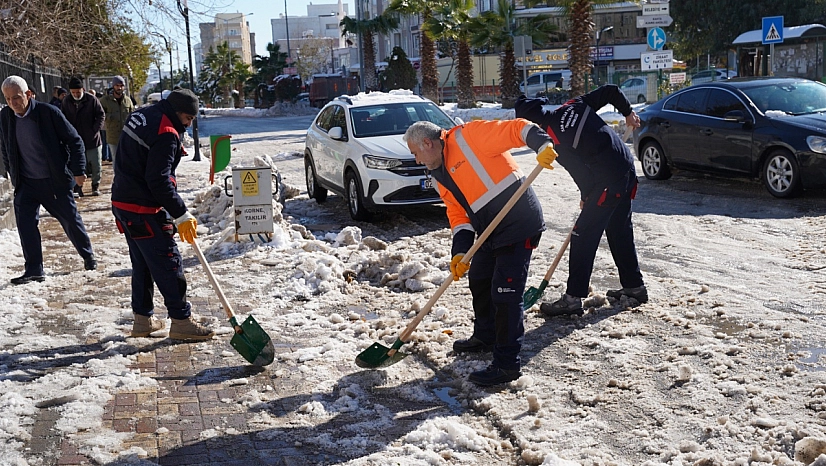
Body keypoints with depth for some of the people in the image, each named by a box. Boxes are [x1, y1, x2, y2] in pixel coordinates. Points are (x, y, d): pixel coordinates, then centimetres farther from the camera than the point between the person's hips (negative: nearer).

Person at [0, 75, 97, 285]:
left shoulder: (49, 112, -15)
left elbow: (74, 141, -10)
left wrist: (78, 170, -12)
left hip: (55, 181, -3)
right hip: (26, 183, 3)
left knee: (71, 221, 9)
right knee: (25, 223, -7)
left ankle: (88, 256, 31)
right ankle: (34, 270, 2)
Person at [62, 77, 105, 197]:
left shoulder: (92, 100, -6)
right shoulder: (66, 102, 2)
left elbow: (100, 115, -1)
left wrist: (96, 129, -10)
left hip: (92, 139, -1)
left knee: (95, 164, 6)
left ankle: (96, 186, 20)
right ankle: (77, 188, 8)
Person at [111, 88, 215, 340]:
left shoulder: (141, 115, 10)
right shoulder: (166, 134, -19)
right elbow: (159, 180, -25)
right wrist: (182, 215, -21)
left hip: (122, 203, 10)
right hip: (145, 209, -10)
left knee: (141, 263, 17)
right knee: (168, 263, -2)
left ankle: (143, 319, 24)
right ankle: (181, 321, 4)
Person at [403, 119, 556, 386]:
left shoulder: (468, 137, -11)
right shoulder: (441, 177, 14)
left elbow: (516, 129, -17)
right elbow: (459, 214, 10)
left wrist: (543, 145, -34)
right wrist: (459, 252, -4)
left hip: (519, 224, -10)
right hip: (491, 232, 10)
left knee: (505, 294, -9)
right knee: (478, 282, 23)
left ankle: (507, 364, 0)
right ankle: (485, 337, 45)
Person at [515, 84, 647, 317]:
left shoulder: (554, 139, -16)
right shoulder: (574, 105, 4)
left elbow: (581, 172, -12)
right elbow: (610, 91, 8)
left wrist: (586, 197, 7)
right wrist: (628, 112, 24)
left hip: (608, 183, -9)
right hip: (627, 170, 9)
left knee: (583, 235, -6)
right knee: (620, 232, 20)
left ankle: (573, 298, -5)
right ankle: (634, 286, 30)